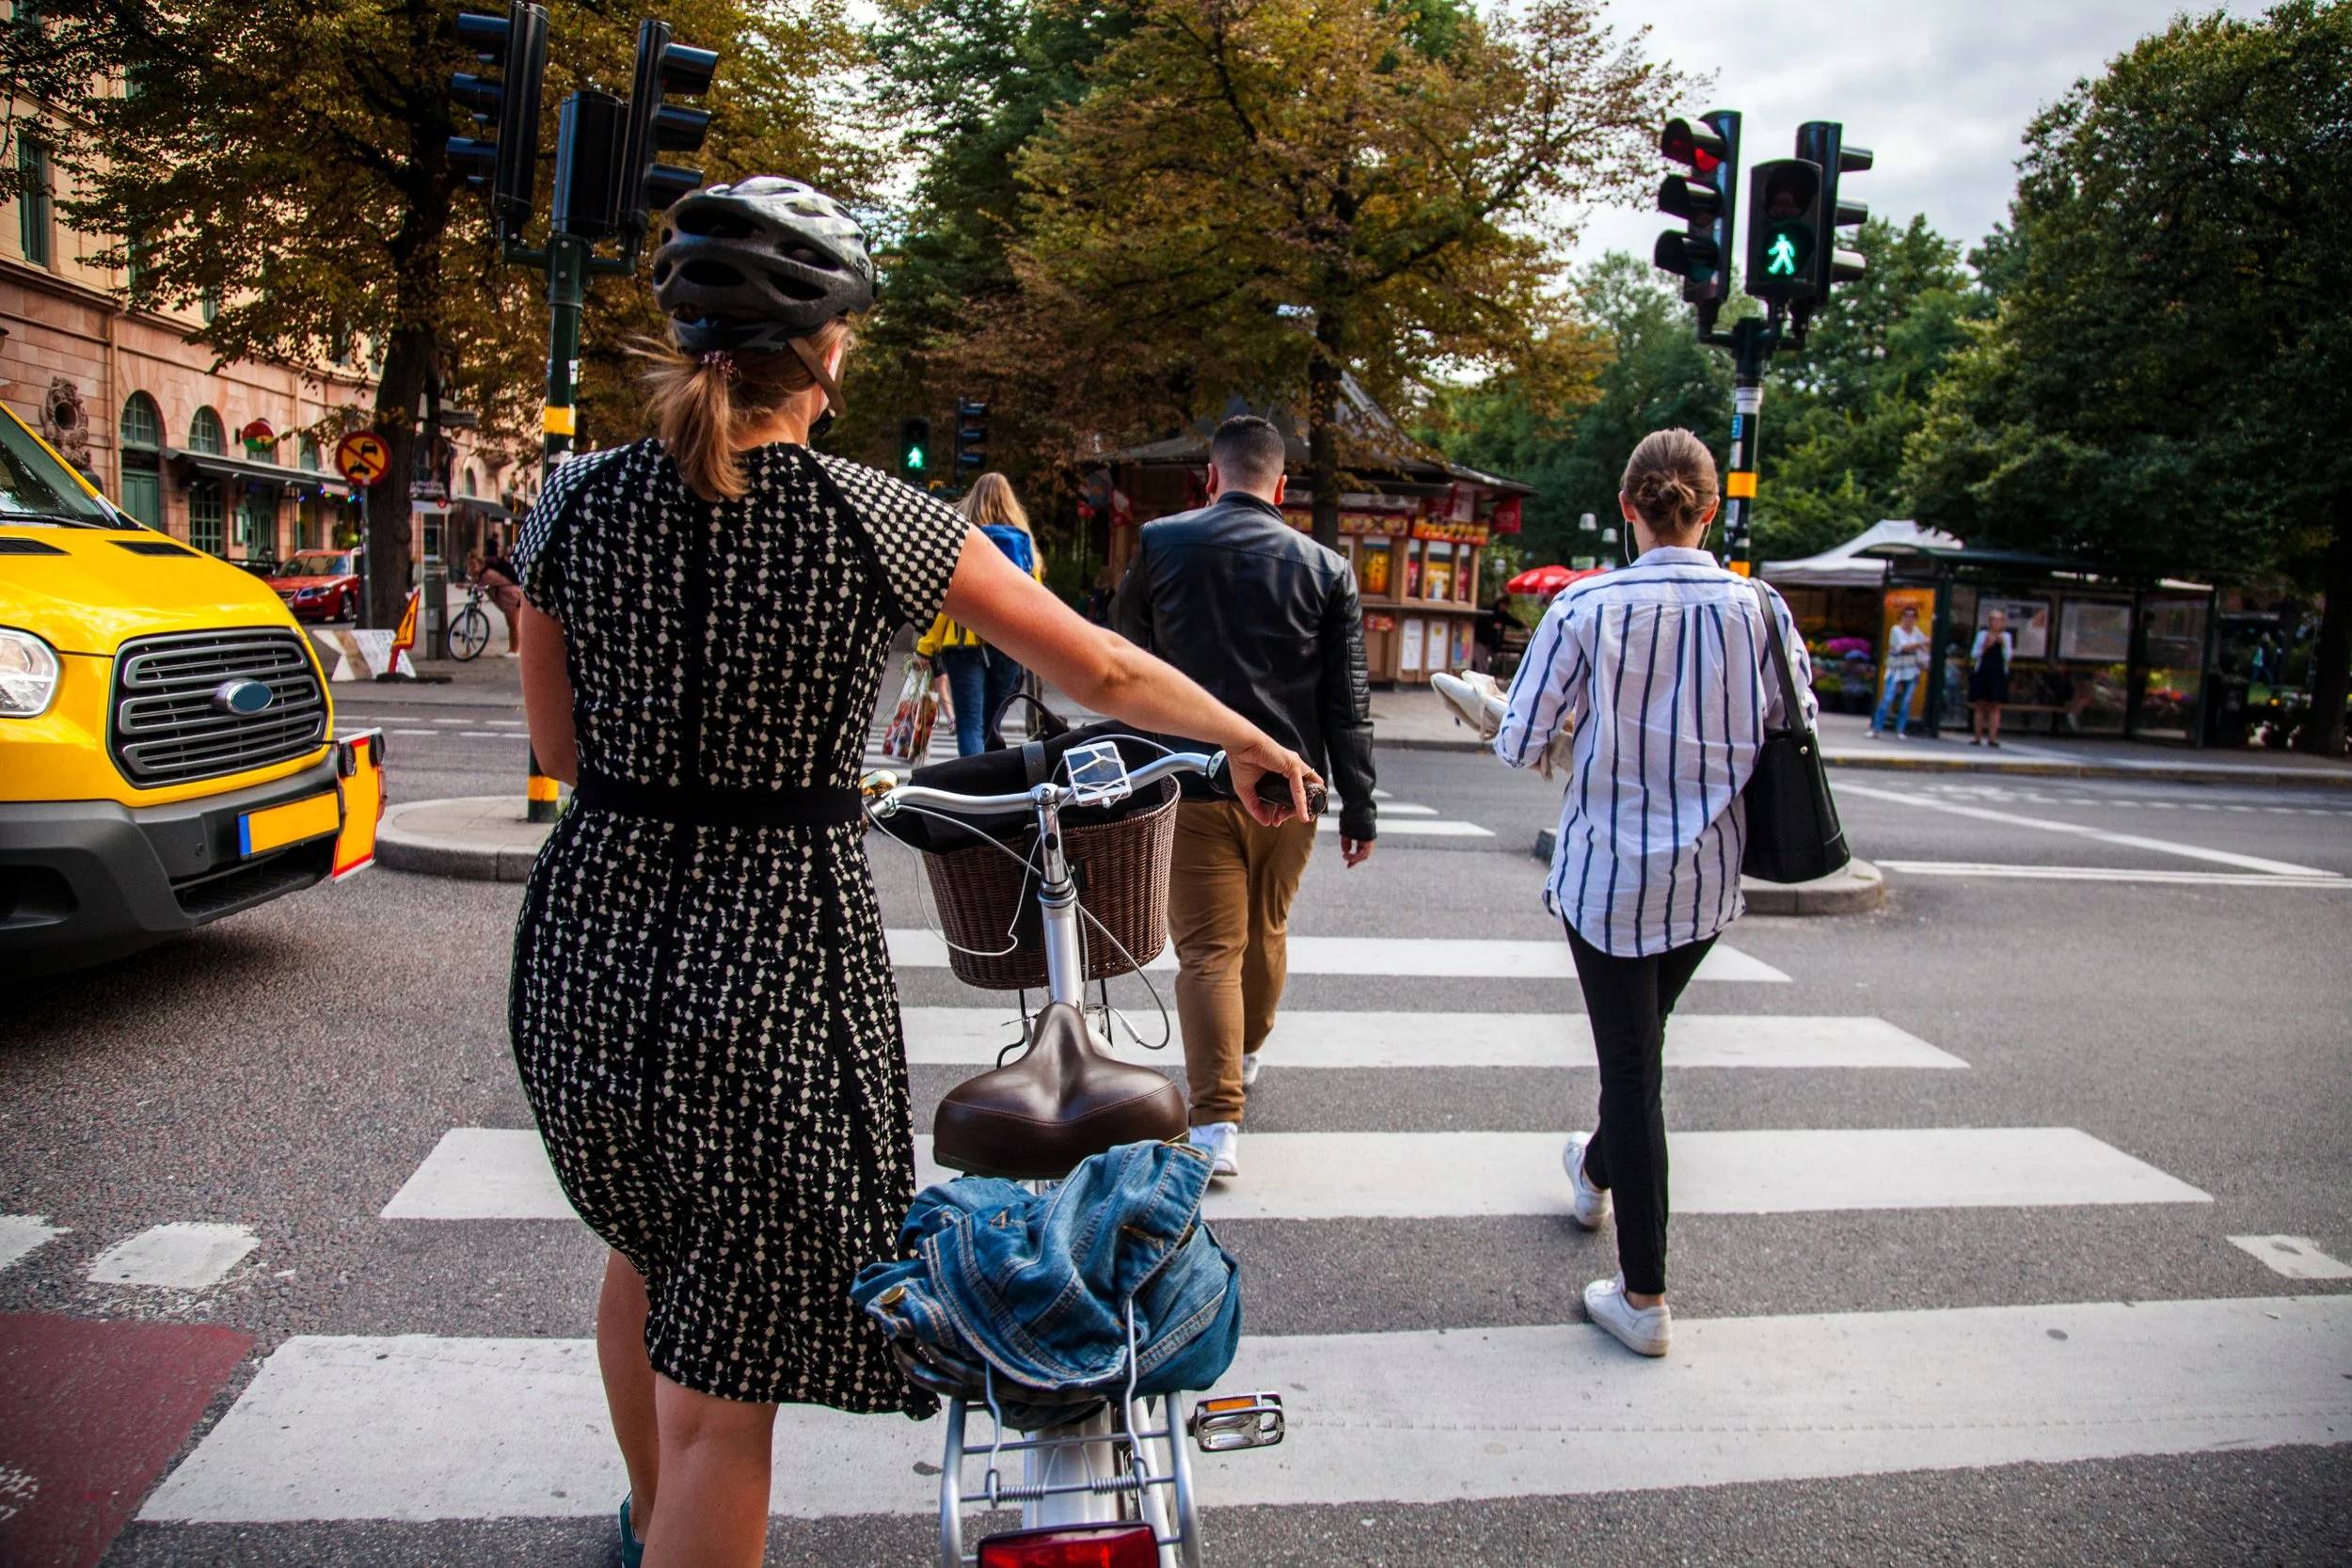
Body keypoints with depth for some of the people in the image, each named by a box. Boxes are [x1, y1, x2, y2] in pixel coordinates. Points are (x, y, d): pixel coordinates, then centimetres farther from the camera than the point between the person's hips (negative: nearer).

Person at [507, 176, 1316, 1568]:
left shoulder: (578, 501, -1)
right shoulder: (876, 521, -10)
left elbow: (562, 747, 8)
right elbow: (1101, 673, -1)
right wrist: (1256, 746, 15)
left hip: (592, 937, 6)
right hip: (778, 954, -5)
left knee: (647, 1252, 32)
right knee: (723, 1396, 9)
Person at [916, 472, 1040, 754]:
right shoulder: (1024, 541, 7)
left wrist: (927, 647, -3)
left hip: (966, 643, -4)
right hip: (1010, 646, 4)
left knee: (970, 724, -5)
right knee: (990, 726, 17)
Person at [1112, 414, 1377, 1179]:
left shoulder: (1160, 544, -2)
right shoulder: (1326, 569, 1)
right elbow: (1347, 703, 0)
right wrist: (1358, 807, 5)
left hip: (1194, 781, -2)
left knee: (1209, 948, 0)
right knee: (1267, 930, 22)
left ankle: (1216, 1120, -6)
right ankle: (1244, 1055, 43)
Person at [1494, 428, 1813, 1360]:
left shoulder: (1586, 609, -14)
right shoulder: (1761, 610, -6)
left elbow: (1517, 745, -12)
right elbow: (1798, 732, 3)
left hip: (1610, 874, -4)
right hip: (1712, 880, 4)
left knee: (1632, 1068, 5)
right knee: (1640, 1046, 26)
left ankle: (1644, 1298, 12)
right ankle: (1597, 1169, 53)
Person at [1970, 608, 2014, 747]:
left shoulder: (2006, 636, 7)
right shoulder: (1982, 634, 8)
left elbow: (2008, 656, 1)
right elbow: (1973, 654, 3)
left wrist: (2003, 644, -12)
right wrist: (1985, 646, -12)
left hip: (1998, 673, 0)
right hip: (1981, 672, 1)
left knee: (1995, 706, -2)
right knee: (1980, 705, 1)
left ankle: (1992, 737, -2)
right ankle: (1977, 736, 6)